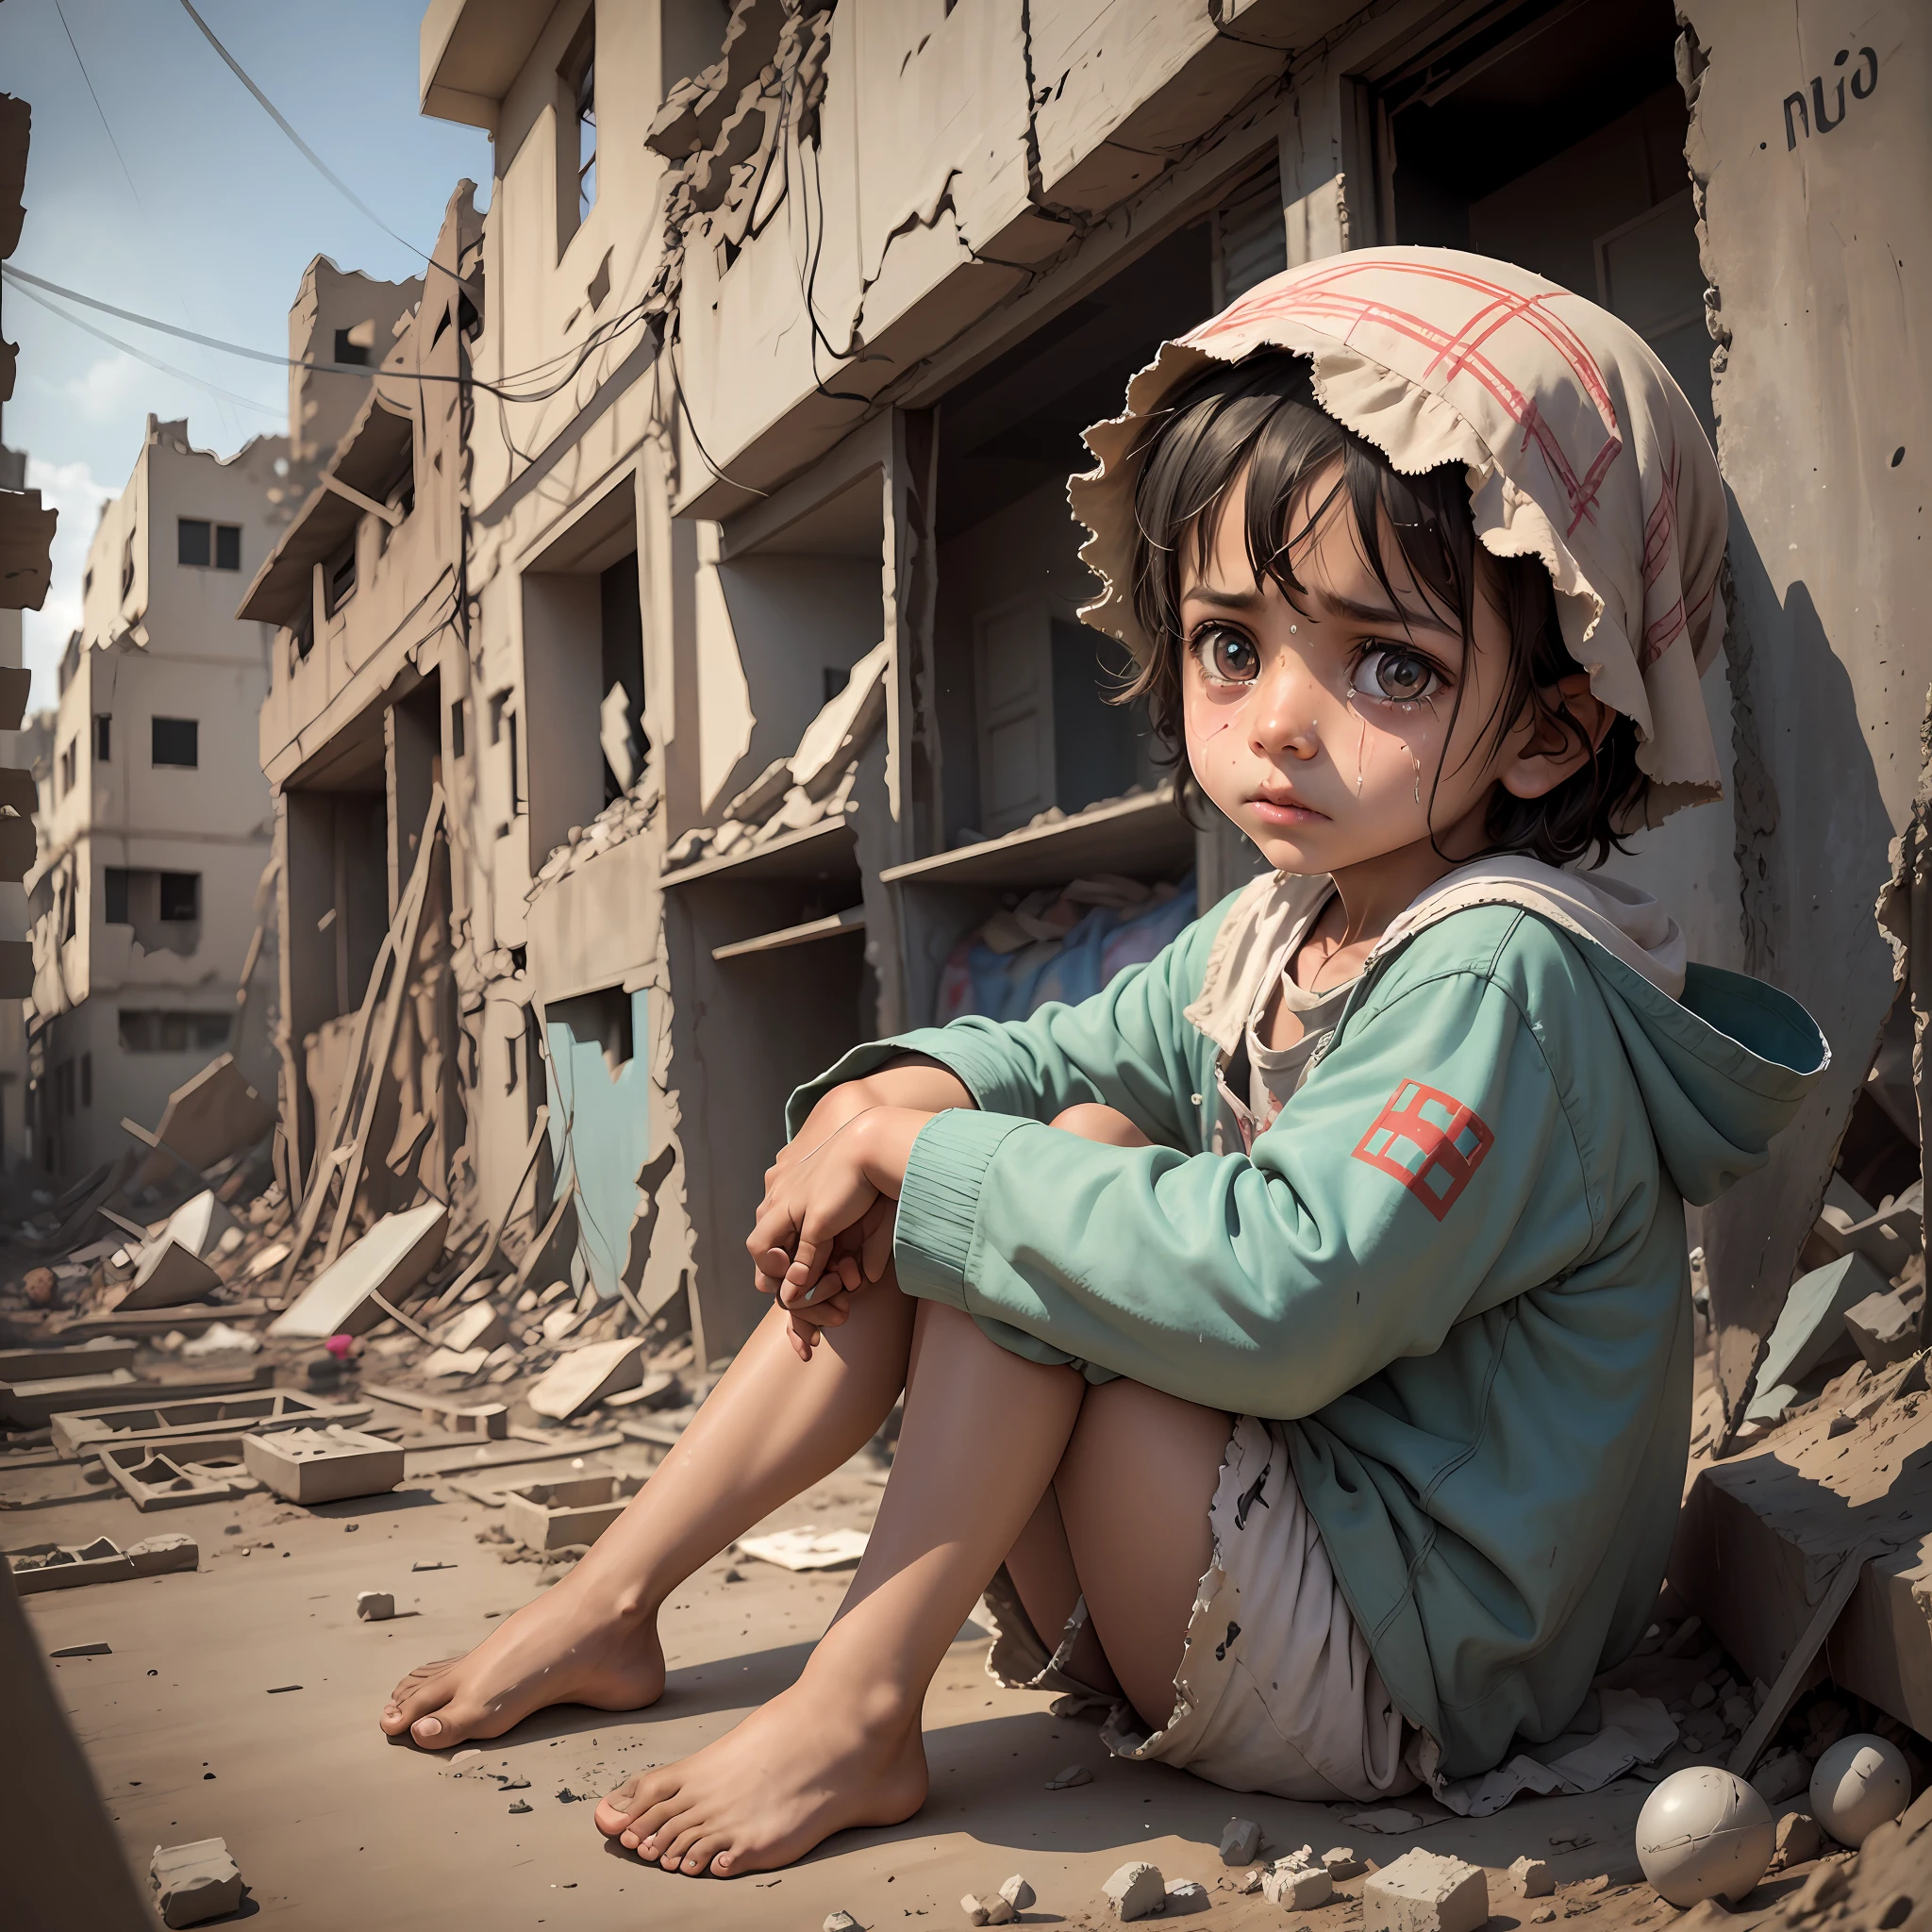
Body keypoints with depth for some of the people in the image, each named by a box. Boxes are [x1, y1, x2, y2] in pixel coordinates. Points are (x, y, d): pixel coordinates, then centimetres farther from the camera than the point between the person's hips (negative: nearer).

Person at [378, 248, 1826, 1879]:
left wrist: (924, 1158, -27)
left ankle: (858, 1715, -16)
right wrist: (909, 1091, -8)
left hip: (1390, 1680, -9)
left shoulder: (1504, 977, -25)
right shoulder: (1266, 938, 4)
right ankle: (606, 1607, 6)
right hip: (1244, 1579, 9)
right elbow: (1059, 1049, 16)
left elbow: (1284, 1299, -38)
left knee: (1072, 1150, -22)